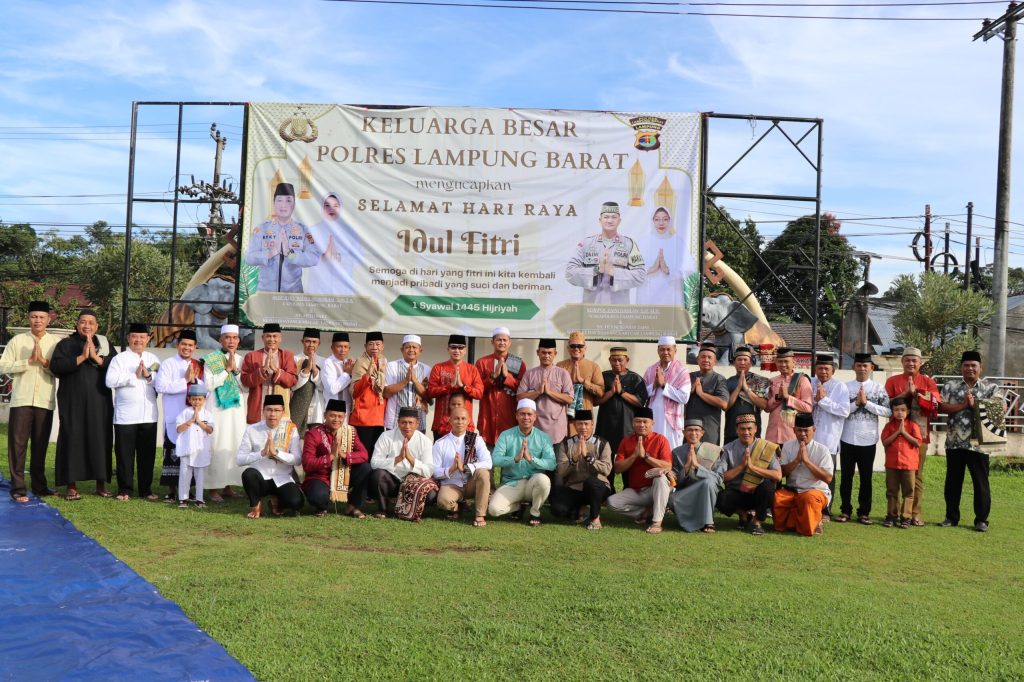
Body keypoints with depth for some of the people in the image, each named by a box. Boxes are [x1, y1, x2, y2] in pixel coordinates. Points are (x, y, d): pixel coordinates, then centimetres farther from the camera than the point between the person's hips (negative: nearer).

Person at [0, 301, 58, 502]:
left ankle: (39, 485, 20)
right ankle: (18, 488, 4)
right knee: (17, 444, -1)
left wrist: (44, 361, -14)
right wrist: (28, 361, -12)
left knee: (40, 445, 10)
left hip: (45, 402, 1)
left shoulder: (56, 342, 5)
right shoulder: (17, 341, 3)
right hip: (21, 400, -1)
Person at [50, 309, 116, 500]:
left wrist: (96, 357, -14)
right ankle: (71, 485, 0)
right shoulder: (65, 344, 6)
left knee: (100, 439, 1)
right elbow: (55, 366, -10)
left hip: (99, 402, 2)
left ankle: (101, 483, 8)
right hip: (73, 402, -2)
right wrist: (81, 357, -17)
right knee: (72, 439, -5)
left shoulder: (105, 344, 12)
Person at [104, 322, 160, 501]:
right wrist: (135, 375, -11)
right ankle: (125, 490, 10)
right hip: (125, 416, -3)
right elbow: (110, 381, -12)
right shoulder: (120, 358, 3)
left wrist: (149, 376, -13)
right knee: (124, 453, 2)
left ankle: (146, 489, 16)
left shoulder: (153, 359, 13)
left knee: (147, 454, 8)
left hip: (149, 415, 3)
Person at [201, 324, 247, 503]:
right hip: (217, 410, -4)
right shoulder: (211, 359, -1)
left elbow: (247, 387, 3)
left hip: (237, 410, 4)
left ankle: (227, 486, 13)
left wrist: (236, 370, -10)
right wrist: (227, 369, -12)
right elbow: (208, 385, -11)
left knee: (234, 446, 4)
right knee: (217, 447, -7)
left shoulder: (242, 360, 10)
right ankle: (214, 488, -2)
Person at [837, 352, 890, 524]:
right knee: (846, 476, 8)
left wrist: (866, 402, -14)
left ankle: (864, 512, 19)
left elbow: (887, 411, -9)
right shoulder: (845, 387, 1)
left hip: (868, 440, 0)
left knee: (866, 477, 9)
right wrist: (856, 403, -15)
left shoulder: (878, 388, 0)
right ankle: (845, 510, 18)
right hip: (848, 439, 0)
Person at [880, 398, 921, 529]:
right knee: (891, 492, 8)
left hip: (909, 464, -2)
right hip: (892, 464, 2)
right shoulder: (889, 426, 5)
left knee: (908, 492, 3)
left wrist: (904, 432, -13)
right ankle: (892, 516, 16)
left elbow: (917, 443, -11)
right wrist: (897, 432, -12)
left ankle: (906, 517, 9)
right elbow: (885, 442, -7)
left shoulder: (913, 426, 0)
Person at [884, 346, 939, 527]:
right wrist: (905, 393, -13)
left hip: (920, 434, 0)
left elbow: (935, 406, -6)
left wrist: (916, 393, -15)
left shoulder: (928, 382, 6)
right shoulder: (892, 381, 6)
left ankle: (916, 514, 9)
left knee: (917, 474, 3)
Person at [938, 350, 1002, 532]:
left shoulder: (991, 387, 4)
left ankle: (981, 520, 14)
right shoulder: (950, 386, 7)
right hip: (954, 442, 2)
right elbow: (942, 407, -4)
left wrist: (975, 403, -15)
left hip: (978, 443, -1)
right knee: (953, 481, 9)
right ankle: (951, 516, 20)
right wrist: (963, 405, -16)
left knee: (981, 482, 4)